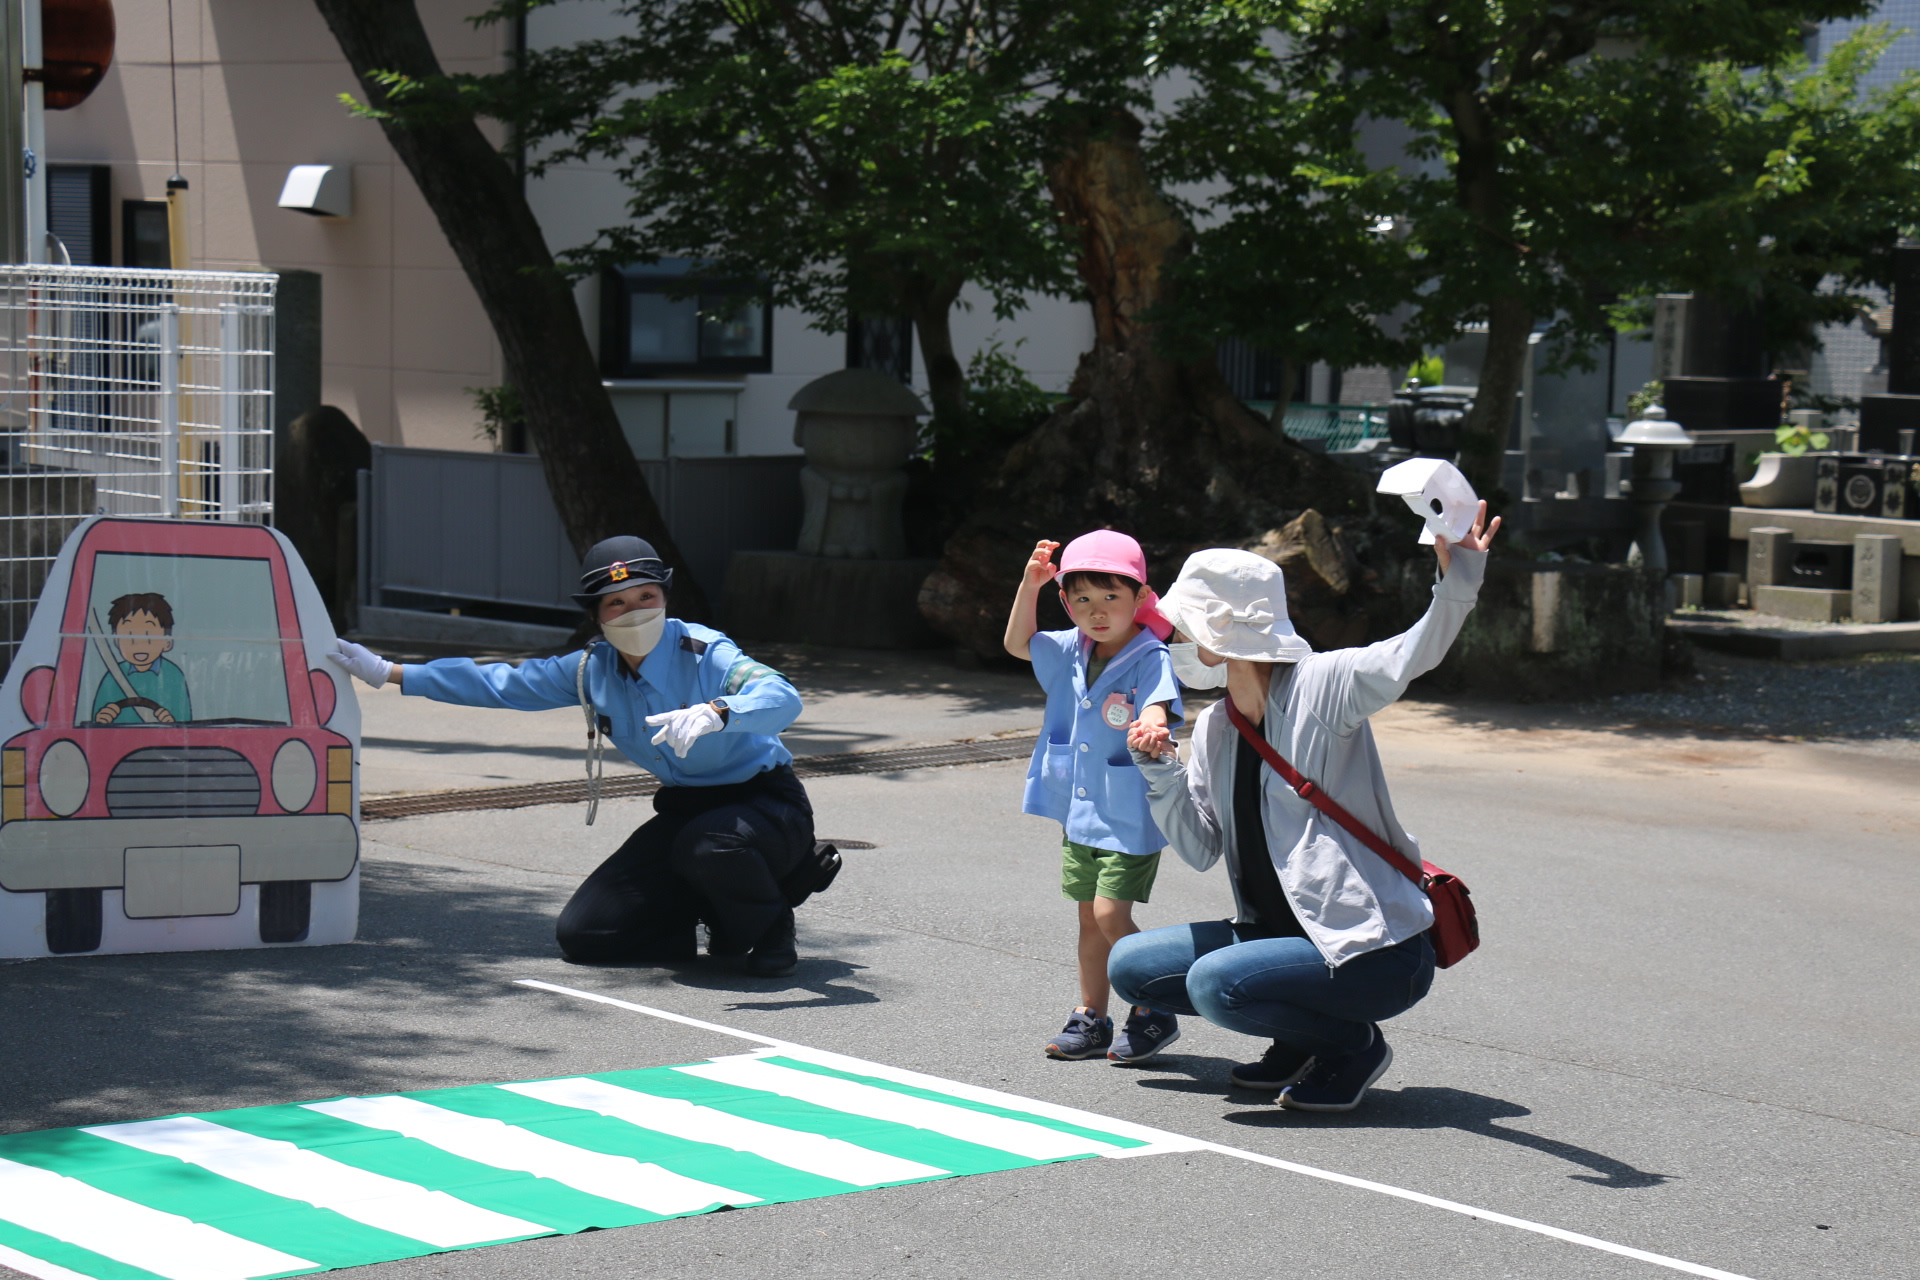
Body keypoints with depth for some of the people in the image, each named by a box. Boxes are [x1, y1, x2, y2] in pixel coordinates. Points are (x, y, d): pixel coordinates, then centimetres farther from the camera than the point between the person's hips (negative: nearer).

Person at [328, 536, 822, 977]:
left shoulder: (703, 653, -19)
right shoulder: (592, 670, -2)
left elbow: (783, 698, -36)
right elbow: (502, 683, 8)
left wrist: (715, 713, -57)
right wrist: (389, 673, 9)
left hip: (766, 805, -6)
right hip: (685, 809, 6)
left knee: (708, 845, -41)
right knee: (581, 935, -5)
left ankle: (770, 928, -6)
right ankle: (721, 923, 15)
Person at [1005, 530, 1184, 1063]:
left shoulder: (1150, 659, -17)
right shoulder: (1071, 652, 3)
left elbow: (1156, 710, -34)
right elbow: (1018, 644, 17)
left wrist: (1151, 730, -59)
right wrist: (1030, 585, 3)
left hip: (1130, 817, -7)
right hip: (1079, 812, 7)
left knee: (1110, 915, -13)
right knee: (1090, 917, 14)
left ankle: (1154, 1014, 2)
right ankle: (1091, 1019, 25)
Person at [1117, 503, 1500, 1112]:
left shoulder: (1318, 686, -12)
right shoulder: (1213, 727, 9)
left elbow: (1411, 656, -30)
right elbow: (1200, 848, 9)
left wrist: (1456, 581, -47)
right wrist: (1159, 771, -6)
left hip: (1377, 950, -9)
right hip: (1281, 933, 9)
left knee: (1214, 982, -28)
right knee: (1131, 965, 7)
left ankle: (1353, 1043, -2)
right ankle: (1303, 1040, 13)